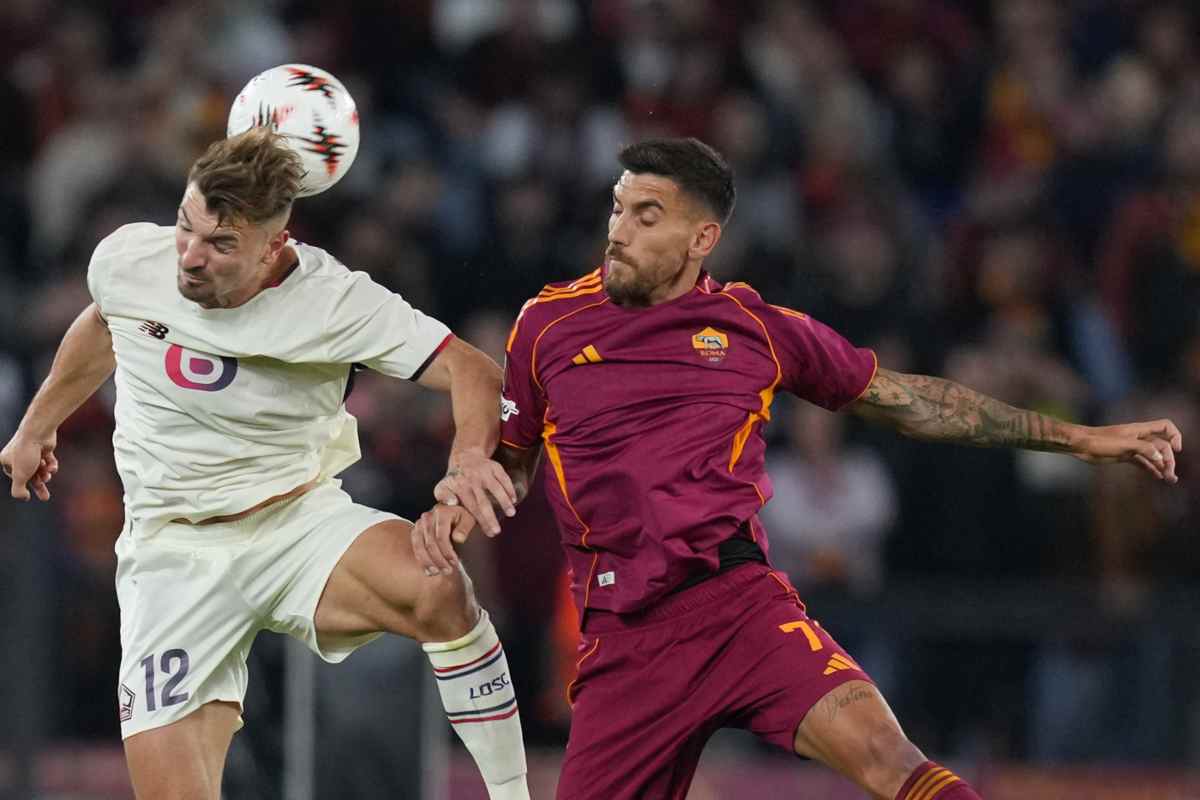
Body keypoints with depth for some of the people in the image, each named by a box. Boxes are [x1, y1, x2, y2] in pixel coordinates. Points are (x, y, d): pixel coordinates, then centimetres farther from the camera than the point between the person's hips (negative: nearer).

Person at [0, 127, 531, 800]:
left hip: (302, 523, -2)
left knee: (439, 592, -34)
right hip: (173, 554, 2)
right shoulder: (126, 260, -7)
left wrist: (470, 454, -39)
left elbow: (472, 371, -17)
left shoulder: (336, 303, -18)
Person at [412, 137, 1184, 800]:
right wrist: (457, 505, -2)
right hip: (626, 638, 2)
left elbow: (904, 399, 17)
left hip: (742, 604, -2)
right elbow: (511, 463, 22)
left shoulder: (757, 328, 8)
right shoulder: (549, 324, 9)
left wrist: (1078, 438, 19)